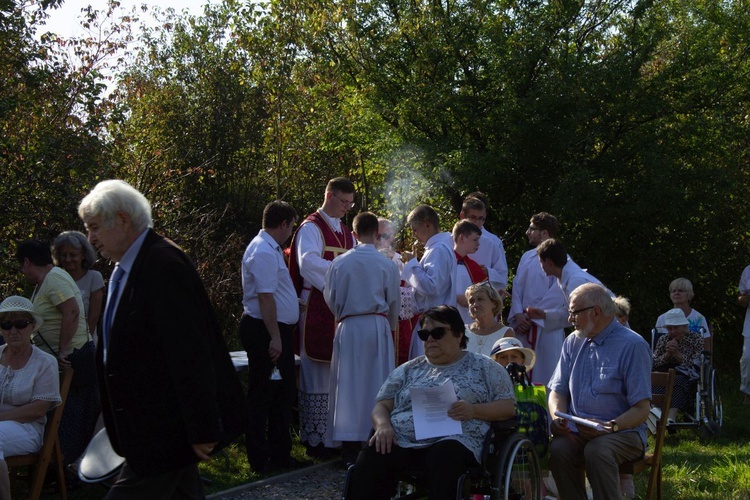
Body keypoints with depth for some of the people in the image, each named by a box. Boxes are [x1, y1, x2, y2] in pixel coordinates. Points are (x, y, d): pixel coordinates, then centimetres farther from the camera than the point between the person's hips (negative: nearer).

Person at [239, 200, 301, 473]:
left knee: (284, 392, 16)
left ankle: (280, 453, 25)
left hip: (277, 330, 11)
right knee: (262, 396, -2)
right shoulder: (264, 252, -19)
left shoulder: (270, 249, 14)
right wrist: (275, 337, -25)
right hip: (264, 330, -11)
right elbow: (265, 297, -24)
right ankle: (260, 459, 5)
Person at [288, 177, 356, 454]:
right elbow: (308, 262, -22)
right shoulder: (311, 228, -5)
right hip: (317, 309, -8)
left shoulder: (346, 233, 19)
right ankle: (315, 438, -2)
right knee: (318, 375, -5)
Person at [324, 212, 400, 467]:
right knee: (377, 387, 5)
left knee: (349, 386, 4)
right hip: (378, 327, -1)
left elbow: (330, 298, 7)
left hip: (348, 328, 1)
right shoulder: (387, 265, -4)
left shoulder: (339, 263, -2)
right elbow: (394, 302, 6)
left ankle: (349, 451, 4)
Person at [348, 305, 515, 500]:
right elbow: (382, 406, 21)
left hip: (454, 441, -3)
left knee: (444, 456, -41)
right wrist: (383, 425, -4)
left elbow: (508, 407, 10)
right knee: (369, 461, -30)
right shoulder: (409, 370, 26)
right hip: (401, 442, 3)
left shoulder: (484, 367, 17)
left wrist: (473, 410, -10)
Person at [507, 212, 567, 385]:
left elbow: (557, 294, -12)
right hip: (524, 325, 6)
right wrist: (519, 315, -6)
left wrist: (532, 316, -12)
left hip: (547, 325, -6)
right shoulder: (527, 257, 14)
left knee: (546, 374, -3)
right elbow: (517, 287, 10)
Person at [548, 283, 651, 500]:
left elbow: (641, 409, -10)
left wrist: (609, 427, -25)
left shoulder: (632, 346, -6)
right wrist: (558, 417, -7)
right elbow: (558, 391, 15)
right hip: (577, 432, 4)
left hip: (622, 432, -4)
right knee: (558, 448, -29)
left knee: (597, 450, -36)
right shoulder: (573, 342, 14)